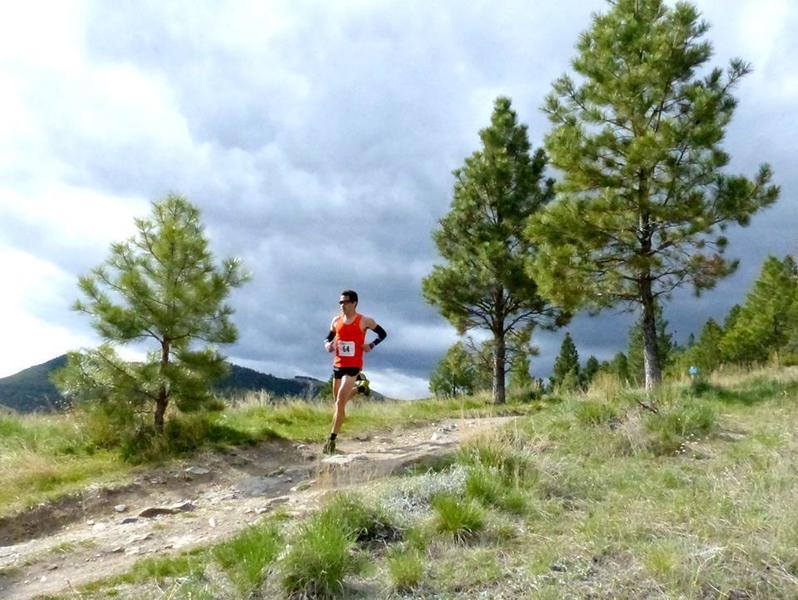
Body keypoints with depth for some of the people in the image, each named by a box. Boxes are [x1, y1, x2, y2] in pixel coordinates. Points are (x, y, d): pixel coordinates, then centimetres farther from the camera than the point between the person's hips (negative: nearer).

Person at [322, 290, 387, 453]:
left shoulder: (364, 321, -6)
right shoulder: (336, 321, 5)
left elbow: (383, 334, 4)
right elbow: (328, 338, 17)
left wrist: (371, 345, -12)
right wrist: (328, 345, -6)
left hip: (353, 366, -5)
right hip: (338, 365, 6)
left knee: (340, 402, -14)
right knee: (338, 401, 16)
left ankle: (332, 440, -7)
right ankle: (358, 387, 44)